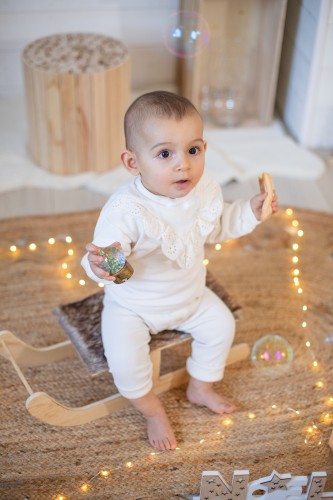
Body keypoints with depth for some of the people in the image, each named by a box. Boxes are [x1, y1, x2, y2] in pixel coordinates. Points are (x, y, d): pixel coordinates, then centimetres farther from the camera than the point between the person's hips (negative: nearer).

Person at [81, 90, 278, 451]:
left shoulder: (206, 189, -14)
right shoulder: (125, 210, -36)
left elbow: (215, 227, 7)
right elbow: (104, 256, -32)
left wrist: (250, 211, -4)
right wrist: (100, 265, -55)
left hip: (190, 295, 6)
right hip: (132, 305, -5)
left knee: (221, 326, 7)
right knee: (124, 360, -20)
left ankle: (200, 389, 35)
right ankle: (152, 411, 13)